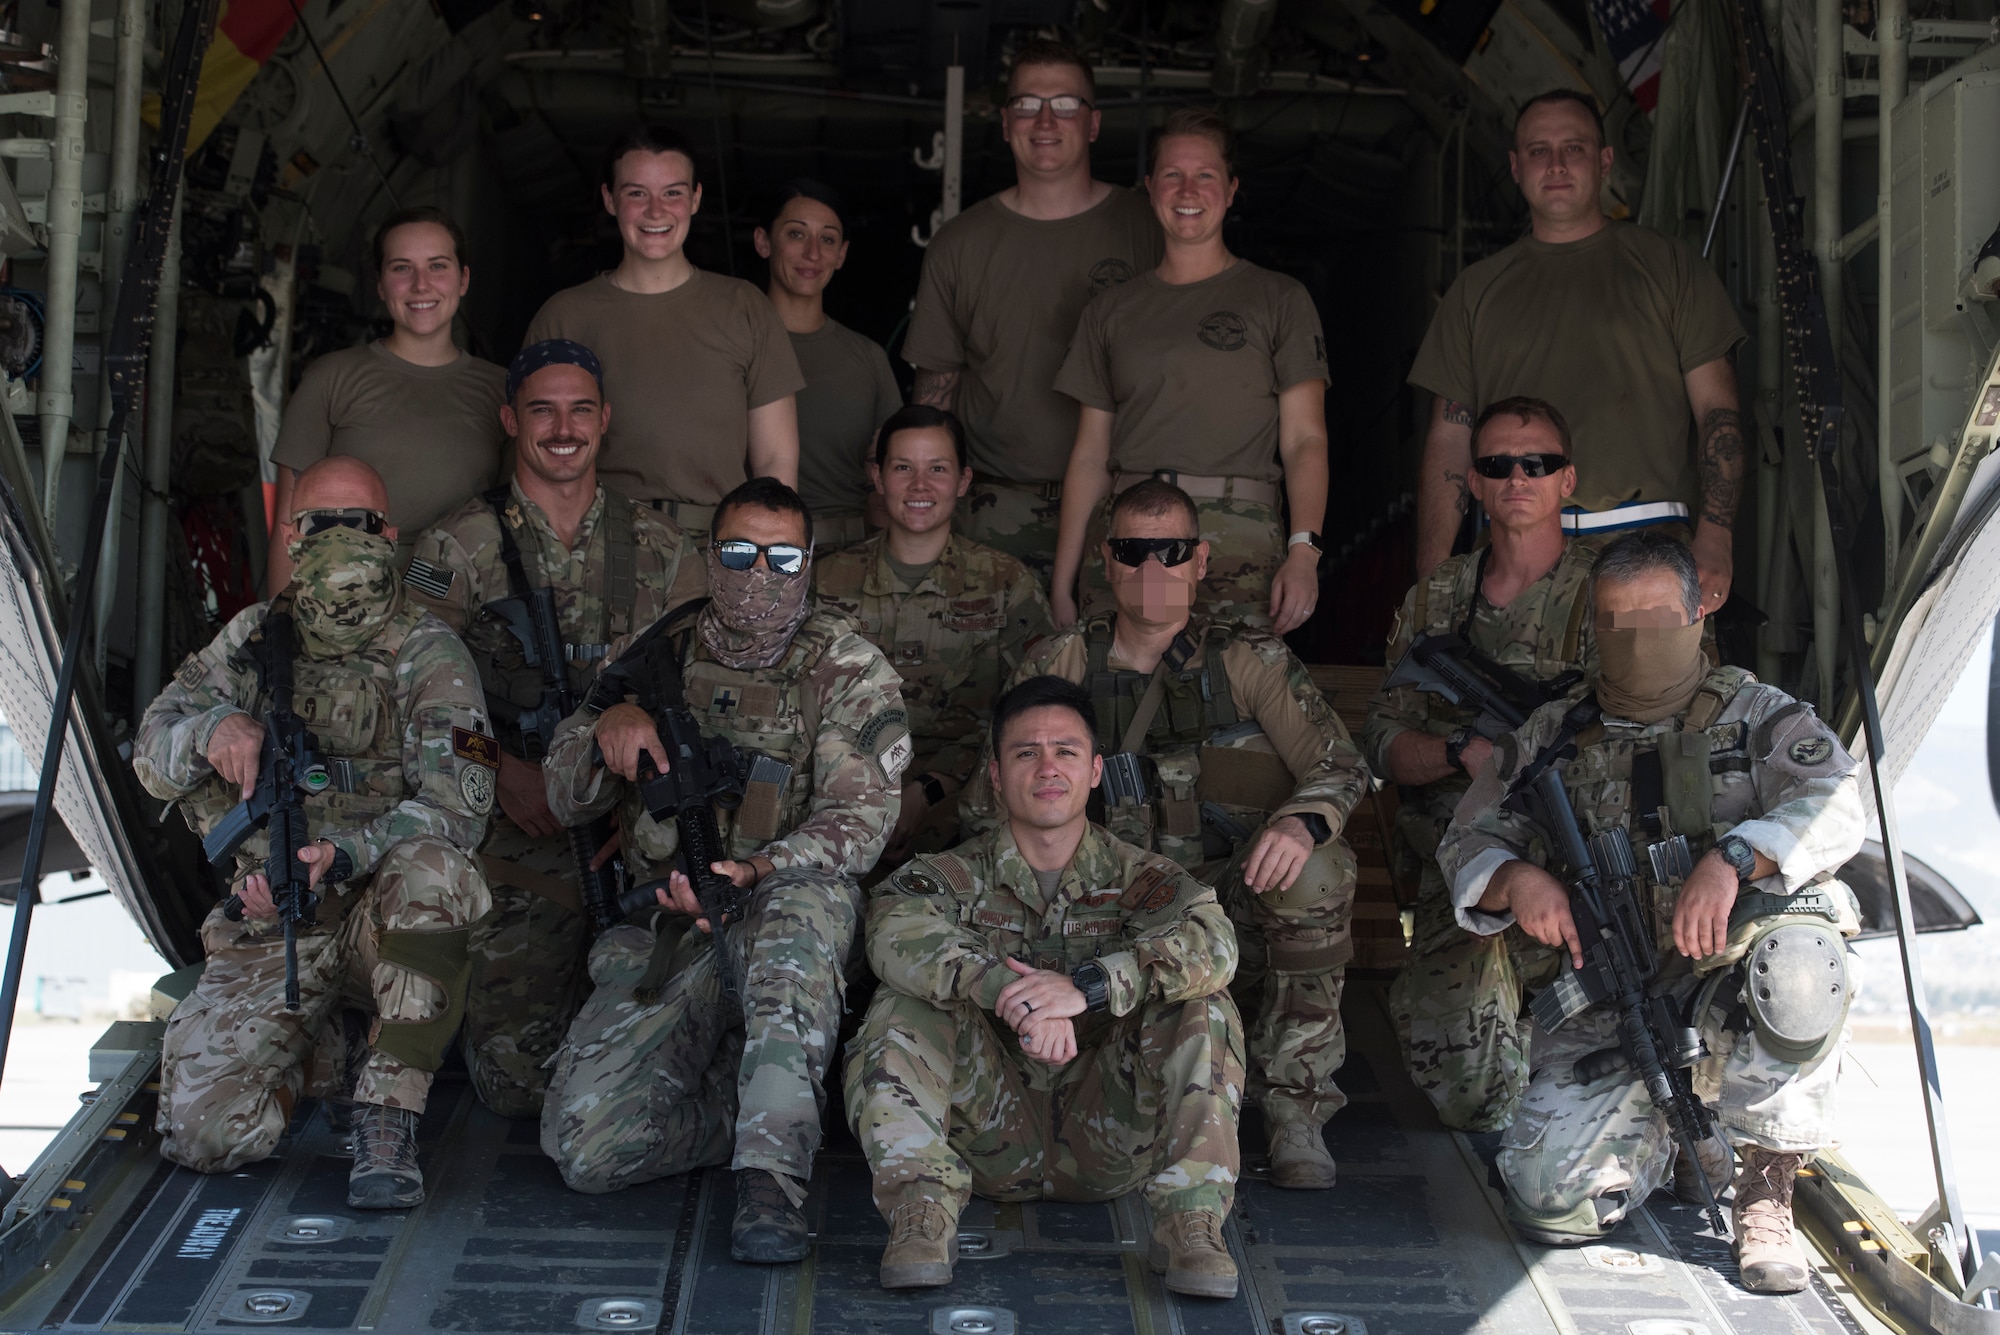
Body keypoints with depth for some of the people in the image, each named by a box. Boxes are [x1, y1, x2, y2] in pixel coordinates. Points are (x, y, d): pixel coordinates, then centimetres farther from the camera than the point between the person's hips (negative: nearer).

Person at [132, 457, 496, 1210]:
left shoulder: (428, 654, -2)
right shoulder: (255, 639, 11)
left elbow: (455, 807, -13)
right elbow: (151, 752, 7)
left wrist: (339, 857, -31)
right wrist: (210, 730, -18)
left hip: (381, 912, -3)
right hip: (269, 929, 3)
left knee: (431, 870, -39)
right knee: (205, 1135, -16)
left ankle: (386, 1120, -26)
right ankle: (331, 1051, 17)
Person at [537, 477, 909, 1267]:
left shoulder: (848, 670, 3)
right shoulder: (661, 656, 12)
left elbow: (858, 819, -9)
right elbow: (565, 801, 14)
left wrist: (757, 871, -29)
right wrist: (605, 725, -10)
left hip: (791, 907, -2)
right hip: (666, 935, 3)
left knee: (806, 900, -42)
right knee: (585, 1146, -18)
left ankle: (771, 1178, -40)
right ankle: (778, 1112, 6)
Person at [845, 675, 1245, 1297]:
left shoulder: (1137, 877, 2)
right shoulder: (957, 876, 2)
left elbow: (1211, 940, -20)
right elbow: (897, 931, -22)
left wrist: (1088, 986, -36)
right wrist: (1011, 992, -39)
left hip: (1107, 1140, 0)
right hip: (995, 1140, 0)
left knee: (1201, 1007, -20)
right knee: (904, 1007, -19)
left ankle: (1192, 1221, -22)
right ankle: (921, 1214, -26)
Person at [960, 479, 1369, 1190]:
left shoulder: (1248, 659, 8)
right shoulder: (1058, 666, 10)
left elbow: (1339, 763, -2)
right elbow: (986, 801, 9)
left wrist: (1302, 820, -27)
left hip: (1229, 904, 0)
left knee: (1315, 871, -32)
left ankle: (1294, 1106, -18)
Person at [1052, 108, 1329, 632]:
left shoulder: (1279, 299, 11)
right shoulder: (1110, 311, 18)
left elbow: (1305, 438, 2)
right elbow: (1090, 455, 16)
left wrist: (1303, 552, -13)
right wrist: (1061, 584, 9)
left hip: (1238, 538, -2)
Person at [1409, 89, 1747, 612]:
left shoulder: (1668, 265, 12)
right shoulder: (1477, 289, 17)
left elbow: (1717, 409, 6)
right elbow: (1449, 439, 14)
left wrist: (1714, 536, -9)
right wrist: (1430, 582, 3)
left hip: (1643, 545, -1)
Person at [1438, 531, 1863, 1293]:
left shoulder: (1755, 715, 8)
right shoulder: (1551, 739, 14)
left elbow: (1833, 808, -8)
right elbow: (1467, 845, 15)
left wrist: (1733, 858, -27)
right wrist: (1513, 879, -10)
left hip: (1729, 985, -1)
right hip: (1605, 1015, 2)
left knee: (1802, 959, -38)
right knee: (1551, 1201, -20)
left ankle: (1766, 1191, -15)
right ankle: (1670, 1130, 17)